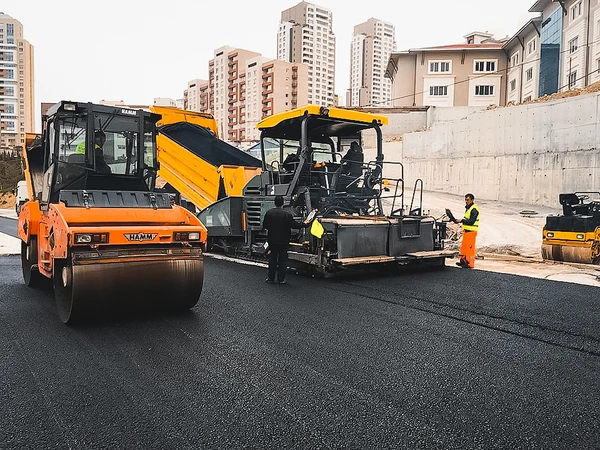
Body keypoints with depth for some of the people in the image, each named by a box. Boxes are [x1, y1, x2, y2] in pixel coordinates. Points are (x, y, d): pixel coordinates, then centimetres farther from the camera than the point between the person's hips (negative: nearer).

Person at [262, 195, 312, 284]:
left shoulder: (269, 213, -3)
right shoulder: (287, 214, -14)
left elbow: (264, 225, 5)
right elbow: (294, 225, -10)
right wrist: (304, 224, 5)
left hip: (272, 240, 3)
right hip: (283, 241, -3)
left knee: (272, 259, 12)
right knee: (282, 260, 6)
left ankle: (270, 278, 15)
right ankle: (281, 279, 8)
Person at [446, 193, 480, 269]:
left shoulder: (474, 209, -14)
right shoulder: (468, 208, 17)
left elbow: (471, 221, -21)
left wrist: (461, 220, -18)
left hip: (471, 231, -10)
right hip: (466, 231, 10)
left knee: (470, 247, -7)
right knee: (463, 246, 14)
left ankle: (470, 263, -2)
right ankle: (463, 260, 24)